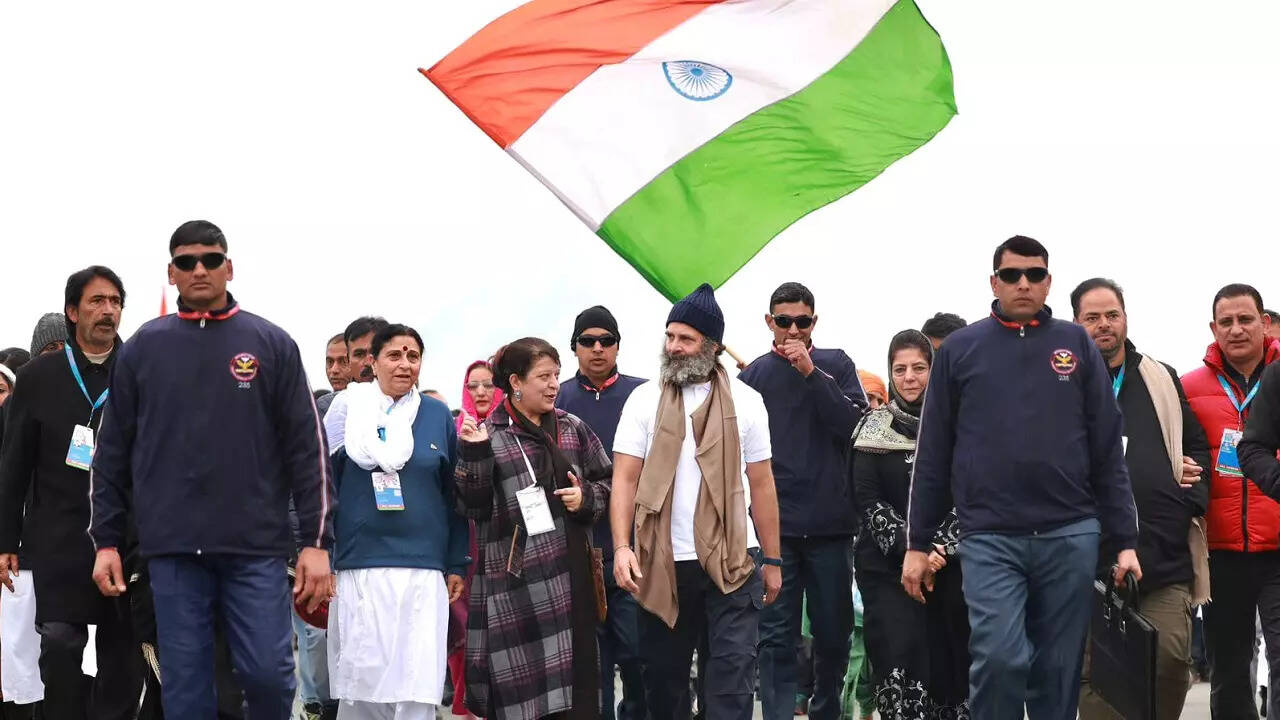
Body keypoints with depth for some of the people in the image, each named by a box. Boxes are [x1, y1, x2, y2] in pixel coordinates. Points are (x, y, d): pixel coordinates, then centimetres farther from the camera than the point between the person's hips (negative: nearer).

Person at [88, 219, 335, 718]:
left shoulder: (272, 345, 5)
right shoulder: (142, 348, 9)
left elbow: (307, 447, 3)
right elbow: (113, 452, 11)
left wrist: (317, 541, -4)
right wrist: (106, 540, 6)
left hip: (257, 546, -1)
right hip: (172, 548, 1)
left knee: (268, 672, -7)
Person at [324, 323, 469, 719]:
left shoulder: (438, 415, 8)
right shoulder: (349, 410, 4)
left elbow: (453, 494, 11)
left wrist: (456, 564, 8)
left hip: (424, 569, 1)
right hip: (358, 567, -1)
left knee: (418, 685, -4)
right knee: (360, 679, 2)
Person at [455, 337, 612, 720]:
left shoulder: (573, 429, 10)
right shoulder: (490, 436, -2)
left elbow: (605, 483, 18)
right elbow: (474, 508, -5)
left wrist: (587, 498, -3)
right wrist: (474, 455, -17)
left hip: (570, 574, 4)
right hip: (517, 581, -4)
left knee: (575, 682, 3)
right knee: (521, 687, -3)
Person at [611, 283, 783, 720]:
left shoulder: (745, 401, 4)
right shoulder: (644, 400, 3)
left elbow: (762, 484, 7)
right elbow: (625, 479, -1)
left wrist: (772, 560, 6)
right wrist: (622, 547, -14)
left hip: (732, 561, -1)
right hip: (663, 562, 1)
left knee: (731, 677, -5)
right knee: (664, 675, 9)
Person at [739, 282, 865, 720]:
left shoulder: (836, 365, 7)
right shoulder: (754, 376, 6)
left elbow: (854, 426, -8)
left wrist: (811, 373, -14)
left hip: (830, 524, 1)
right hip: (773, 525, -1)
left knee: (833, 632, 9)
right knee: (777, 638, -4)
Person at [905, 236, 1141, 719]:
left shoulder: (1076, 345, 9)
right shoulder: (960, 349, 7)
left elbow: (1108, 450, 8)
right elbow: (932, 454, 9)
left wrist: (1125, 540, 2)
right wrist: (918, 543, 6)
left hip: (1071, 535, 1)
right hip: (989, 538, -1)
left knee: (1058, 671, 5)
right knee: (999, 659, -16)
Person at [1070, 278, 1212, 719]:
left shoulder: (1163, 381, 17)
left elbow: (1196, 446, 22)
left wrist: (1194, 497, 7)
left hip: (1167, 555, 2)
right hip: (1093, 562, -2)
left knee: (1171, 662, -6)